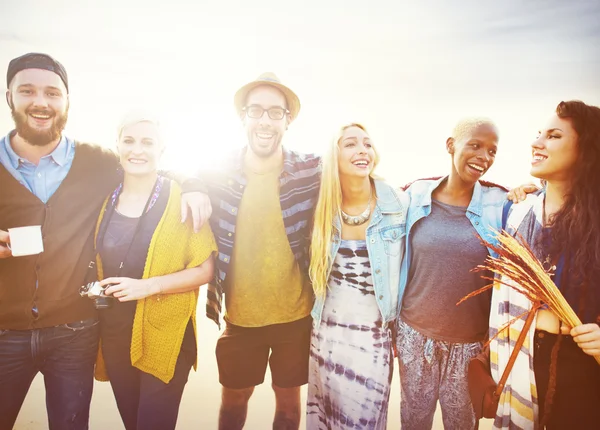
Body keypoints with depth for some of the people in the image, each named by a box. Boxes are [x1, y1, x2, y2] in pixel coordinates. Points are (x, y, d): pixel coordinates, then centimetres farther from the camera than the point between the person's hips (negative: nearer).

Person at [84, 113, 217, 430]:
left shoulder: (181, 199, -11)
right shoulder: (105, 198, 4)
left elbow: (206, 269, -13)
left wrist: (148, 286, -21)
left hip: (165, 336, -5)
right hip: (113, 333, 5)